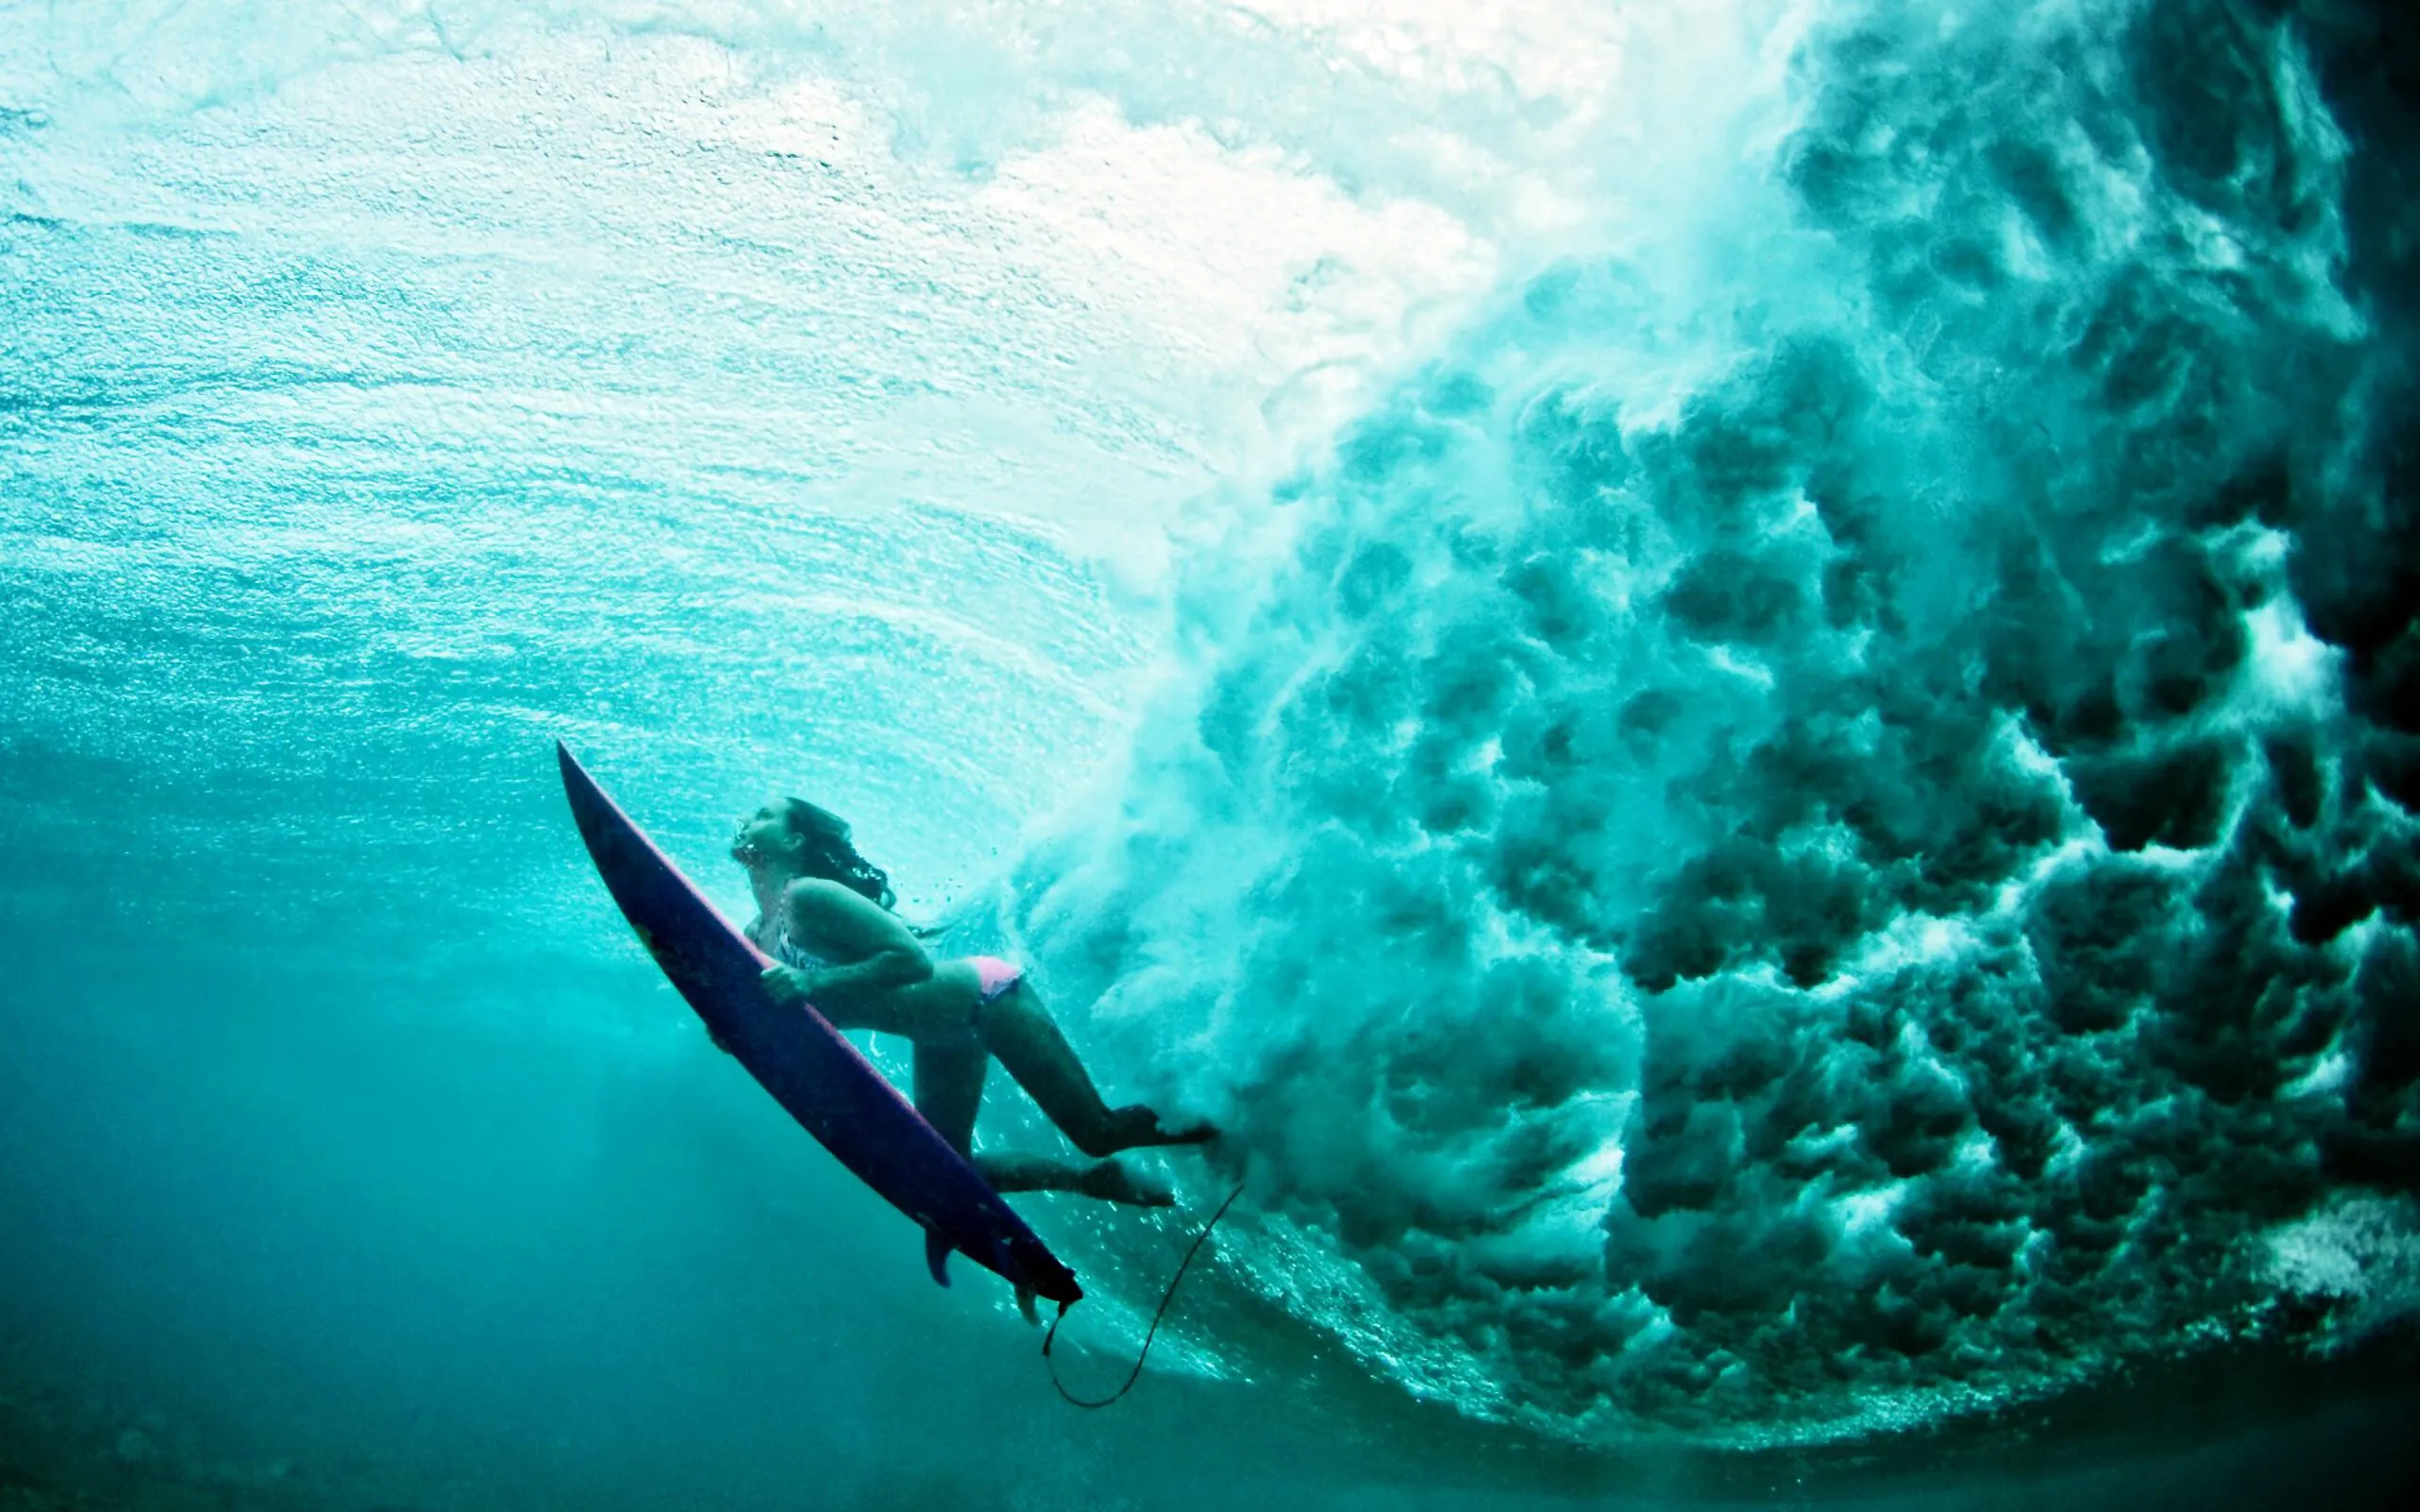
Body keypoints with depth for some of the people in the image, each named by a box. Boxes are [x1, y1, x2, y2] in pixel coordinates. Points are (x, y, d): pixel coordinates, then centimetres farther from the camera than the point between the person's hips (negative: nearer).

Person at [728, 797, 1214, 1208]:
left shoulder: (808, 897, -24)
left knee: (1100, 1132, -6)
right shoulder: (754, 937, 2)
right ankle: (1097, 1178, 29)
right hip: (941, 1040, 10)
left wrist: (812, 982, -36)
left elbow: (913, 959, -31)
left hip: (986, 997, -9)